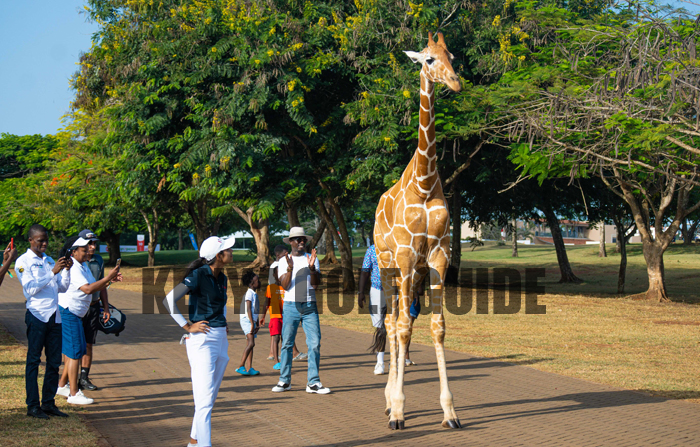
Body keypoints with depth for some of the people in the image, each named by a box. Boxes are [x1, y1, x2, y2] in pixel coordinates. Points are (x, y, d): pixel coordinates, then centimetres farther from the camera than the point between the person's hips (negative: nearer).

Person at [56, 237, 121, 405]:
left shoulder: (83, 266, 14)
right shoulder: (73, 269, -19)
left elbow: (96, 287, 17)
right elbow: (88, 289, -28)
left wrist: (110, 280, 2)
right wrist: (108, 277, -25)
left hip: (75, 314, 10)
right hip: (68, 313, -10)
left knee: (75, 351, 16)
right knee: (75, 353, -7)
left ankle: (62, 385, 27)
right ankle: (74, 394, -2)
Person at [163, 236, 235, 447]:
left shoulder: (222, 278, 11)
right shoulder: (199, 275, -13)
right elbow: (169, 300, -18)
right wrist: (187, 327, -15)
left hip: (221, 339, 8)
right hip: (202, 340, -8)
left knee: (210, 397, 14)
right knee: (205, 399, -12)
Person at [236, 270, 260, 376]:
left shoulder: (254, 294, 18)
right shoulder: (249, 293, -10)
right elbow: (248, 309, -16)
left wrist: (257, 324, 17)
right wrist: (252, 323, -20)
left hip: (252, 321, 10)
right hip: (247, 320, -10)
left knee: (251, 344, 6)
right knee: (251, 343, -19)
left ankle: (249, 369, 6)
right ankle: (241, 367, -21)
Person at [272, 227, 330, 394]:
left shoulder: (312, 259, 10)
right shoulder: (284, 261, 7)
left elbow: (316, 284, 0)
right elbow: (285, 286, -4)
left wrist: (312, 268, -17)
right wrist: (290, 269, -19)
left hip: (310, 306, 1)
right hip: (291, 305, -1)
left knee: (315, 343, -7)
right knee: (287, 343, -1)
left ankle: (313, 382, -3)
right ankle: (285, 381, 10)